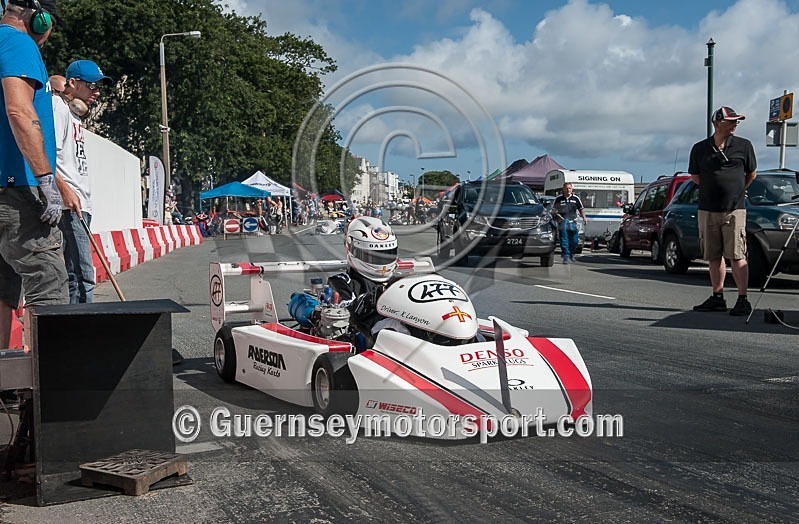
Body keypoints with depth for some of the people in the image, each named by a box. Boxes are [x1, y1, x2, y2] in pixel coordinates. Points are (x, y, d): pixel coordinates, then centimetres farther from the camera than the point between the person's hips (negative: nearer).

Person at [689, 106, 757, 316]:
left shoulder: (744, 146, 3)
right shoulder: (700, 148, 6)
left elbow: (752, 174, 14)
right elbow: (695, 176, 18)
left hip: (734, 210, -3)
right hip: (707, 210, 3)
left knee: (736, 256, -7)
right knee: (713, 257, 8)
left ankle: (743, 300, -4)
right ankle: (718, 297, 17)